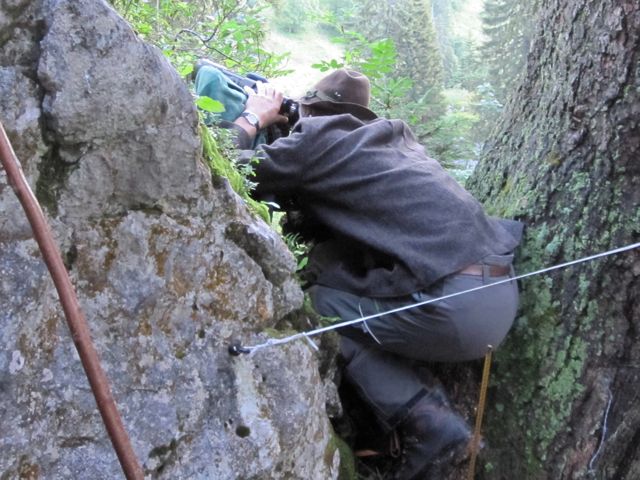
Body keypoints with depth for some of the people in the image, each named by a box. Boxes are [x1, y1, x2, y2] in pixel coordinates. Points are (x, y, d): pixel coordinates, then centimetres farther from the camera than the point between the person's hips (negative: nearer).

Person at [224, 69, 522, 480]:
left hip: (456, 306, -9)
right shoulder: (397, 137, 24)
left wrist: (253, 117, 20)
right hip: (505, 294, 9)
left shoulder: (318, 138, 2)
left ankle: (428, 421, -1)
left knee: (317, 301, 5)